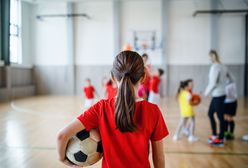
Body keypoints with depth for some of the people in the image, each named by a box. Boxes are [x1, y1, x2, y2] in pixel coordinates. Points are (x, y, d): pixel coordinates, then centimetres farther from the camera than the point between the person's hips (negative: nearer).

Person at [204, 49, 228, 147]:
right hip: (217, 95, 9)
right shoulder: (222, 67, 9)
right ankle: (214, 135, 27)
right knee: (210, 113, 17)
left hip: (218, 95, -9)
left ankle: (220, 140, 9)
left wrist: (207, 92, -3)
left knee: (220, 117, -1)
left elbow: (213, 83, -19)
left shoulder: (215, 67, -17)